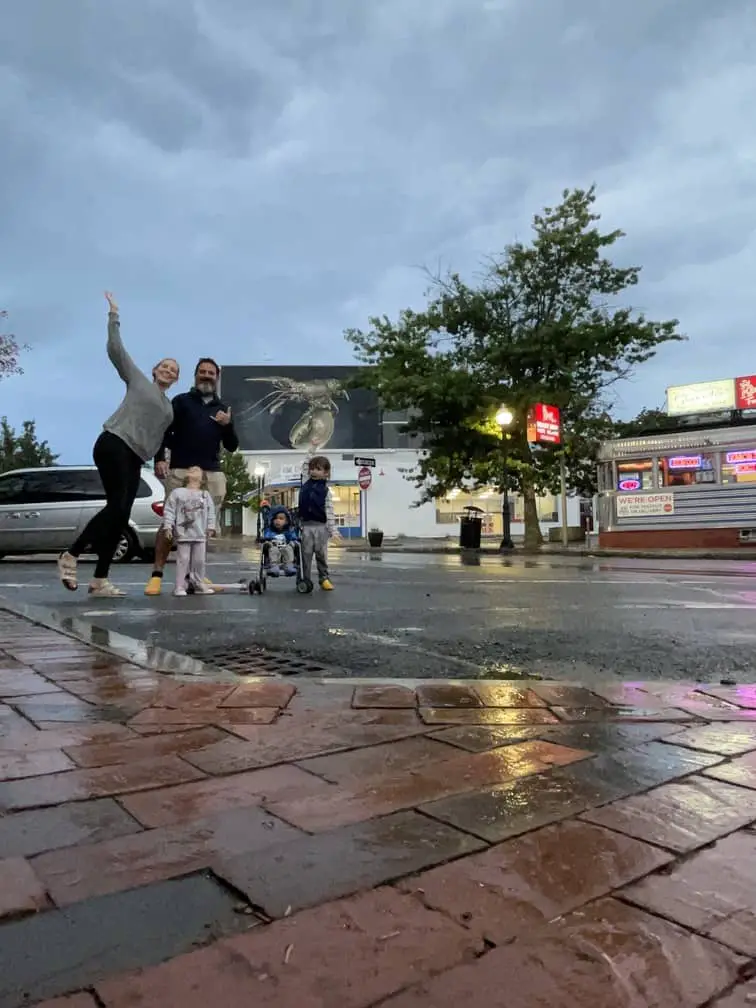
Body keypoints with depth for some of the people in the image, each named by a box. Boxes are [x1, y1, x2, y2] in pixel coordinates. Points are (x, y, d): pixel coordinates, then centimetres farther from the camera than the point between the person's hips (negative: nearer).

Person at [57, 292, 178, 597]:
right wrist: (114, 315, 2)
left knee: (121, 516, -3)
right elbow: (115, 350, 4)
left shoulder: (169, 407, 26)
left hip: (134, 459, 6)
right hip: (113, 445, -6)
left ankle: (100, 581, -4)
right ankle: (70, 555, -9)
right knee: (117, 506, -21)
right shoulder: (138, 380, 12)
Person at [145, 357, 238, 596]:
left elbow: (232, 446, 18)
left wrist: (228, 425, 0)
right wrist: (159, 459, -12)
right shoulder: (181, 401, 12)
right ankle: (157, 574, -8)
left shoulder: (222, 409, 21)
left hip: (212, 473, 4)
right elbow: (163, 431, 4)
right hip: (180, 470, -3)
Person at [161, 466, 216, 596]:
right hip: (183, 533, -3)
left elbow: (211, 512, 12)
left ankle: (199, 584, 18)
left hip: (201, 535, 3)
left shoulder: (205, 495, 12)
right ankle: (180, 586, 2)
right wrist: (167, 526, -8)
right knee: (183, 560, -3)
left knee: (200, 560, 7)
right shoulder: (177, 493, 3)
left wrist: (211, 527, 3)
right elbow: (169, 511, 0)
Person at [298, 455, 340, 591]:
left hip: (321, 526, -2)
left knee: (321, 554, 6)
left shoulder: (326, 489, -2)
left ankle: (324, 578, 16)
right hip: (306, 525, 2)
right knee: (306, 554, 5)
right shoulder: (304, 487, 6)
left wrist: (333, 530, -7)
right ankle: (305, 579, 11)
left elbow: (329, 511, -4)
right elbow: (299, 507, 10)